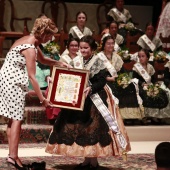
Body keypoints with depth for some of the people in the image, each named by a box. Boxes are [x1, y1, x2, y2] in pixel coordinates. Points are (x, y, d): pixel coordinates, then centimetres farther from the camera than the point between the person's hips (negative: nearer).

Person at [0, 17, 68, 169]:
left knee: (14, 118, 10)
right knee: (17, 118, -8)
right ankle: (13, 156, -10)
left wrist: (58, 63, 11)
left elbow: (42, 59, 27)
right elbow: (32, 77, -21)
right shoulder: (29, 48, -21)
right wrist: (42, 99, -18)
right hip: (13, 82, -10)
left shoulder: (30, 41, 9)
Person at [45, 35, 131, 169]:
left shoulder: (98, 63, -8)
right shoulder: (78, 62, 10)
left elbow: (102, 82, -15)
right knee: (81, 128, 7)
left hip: (95, 99, -6)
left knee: (94, 128, -4)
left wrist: (91, 88, -30)